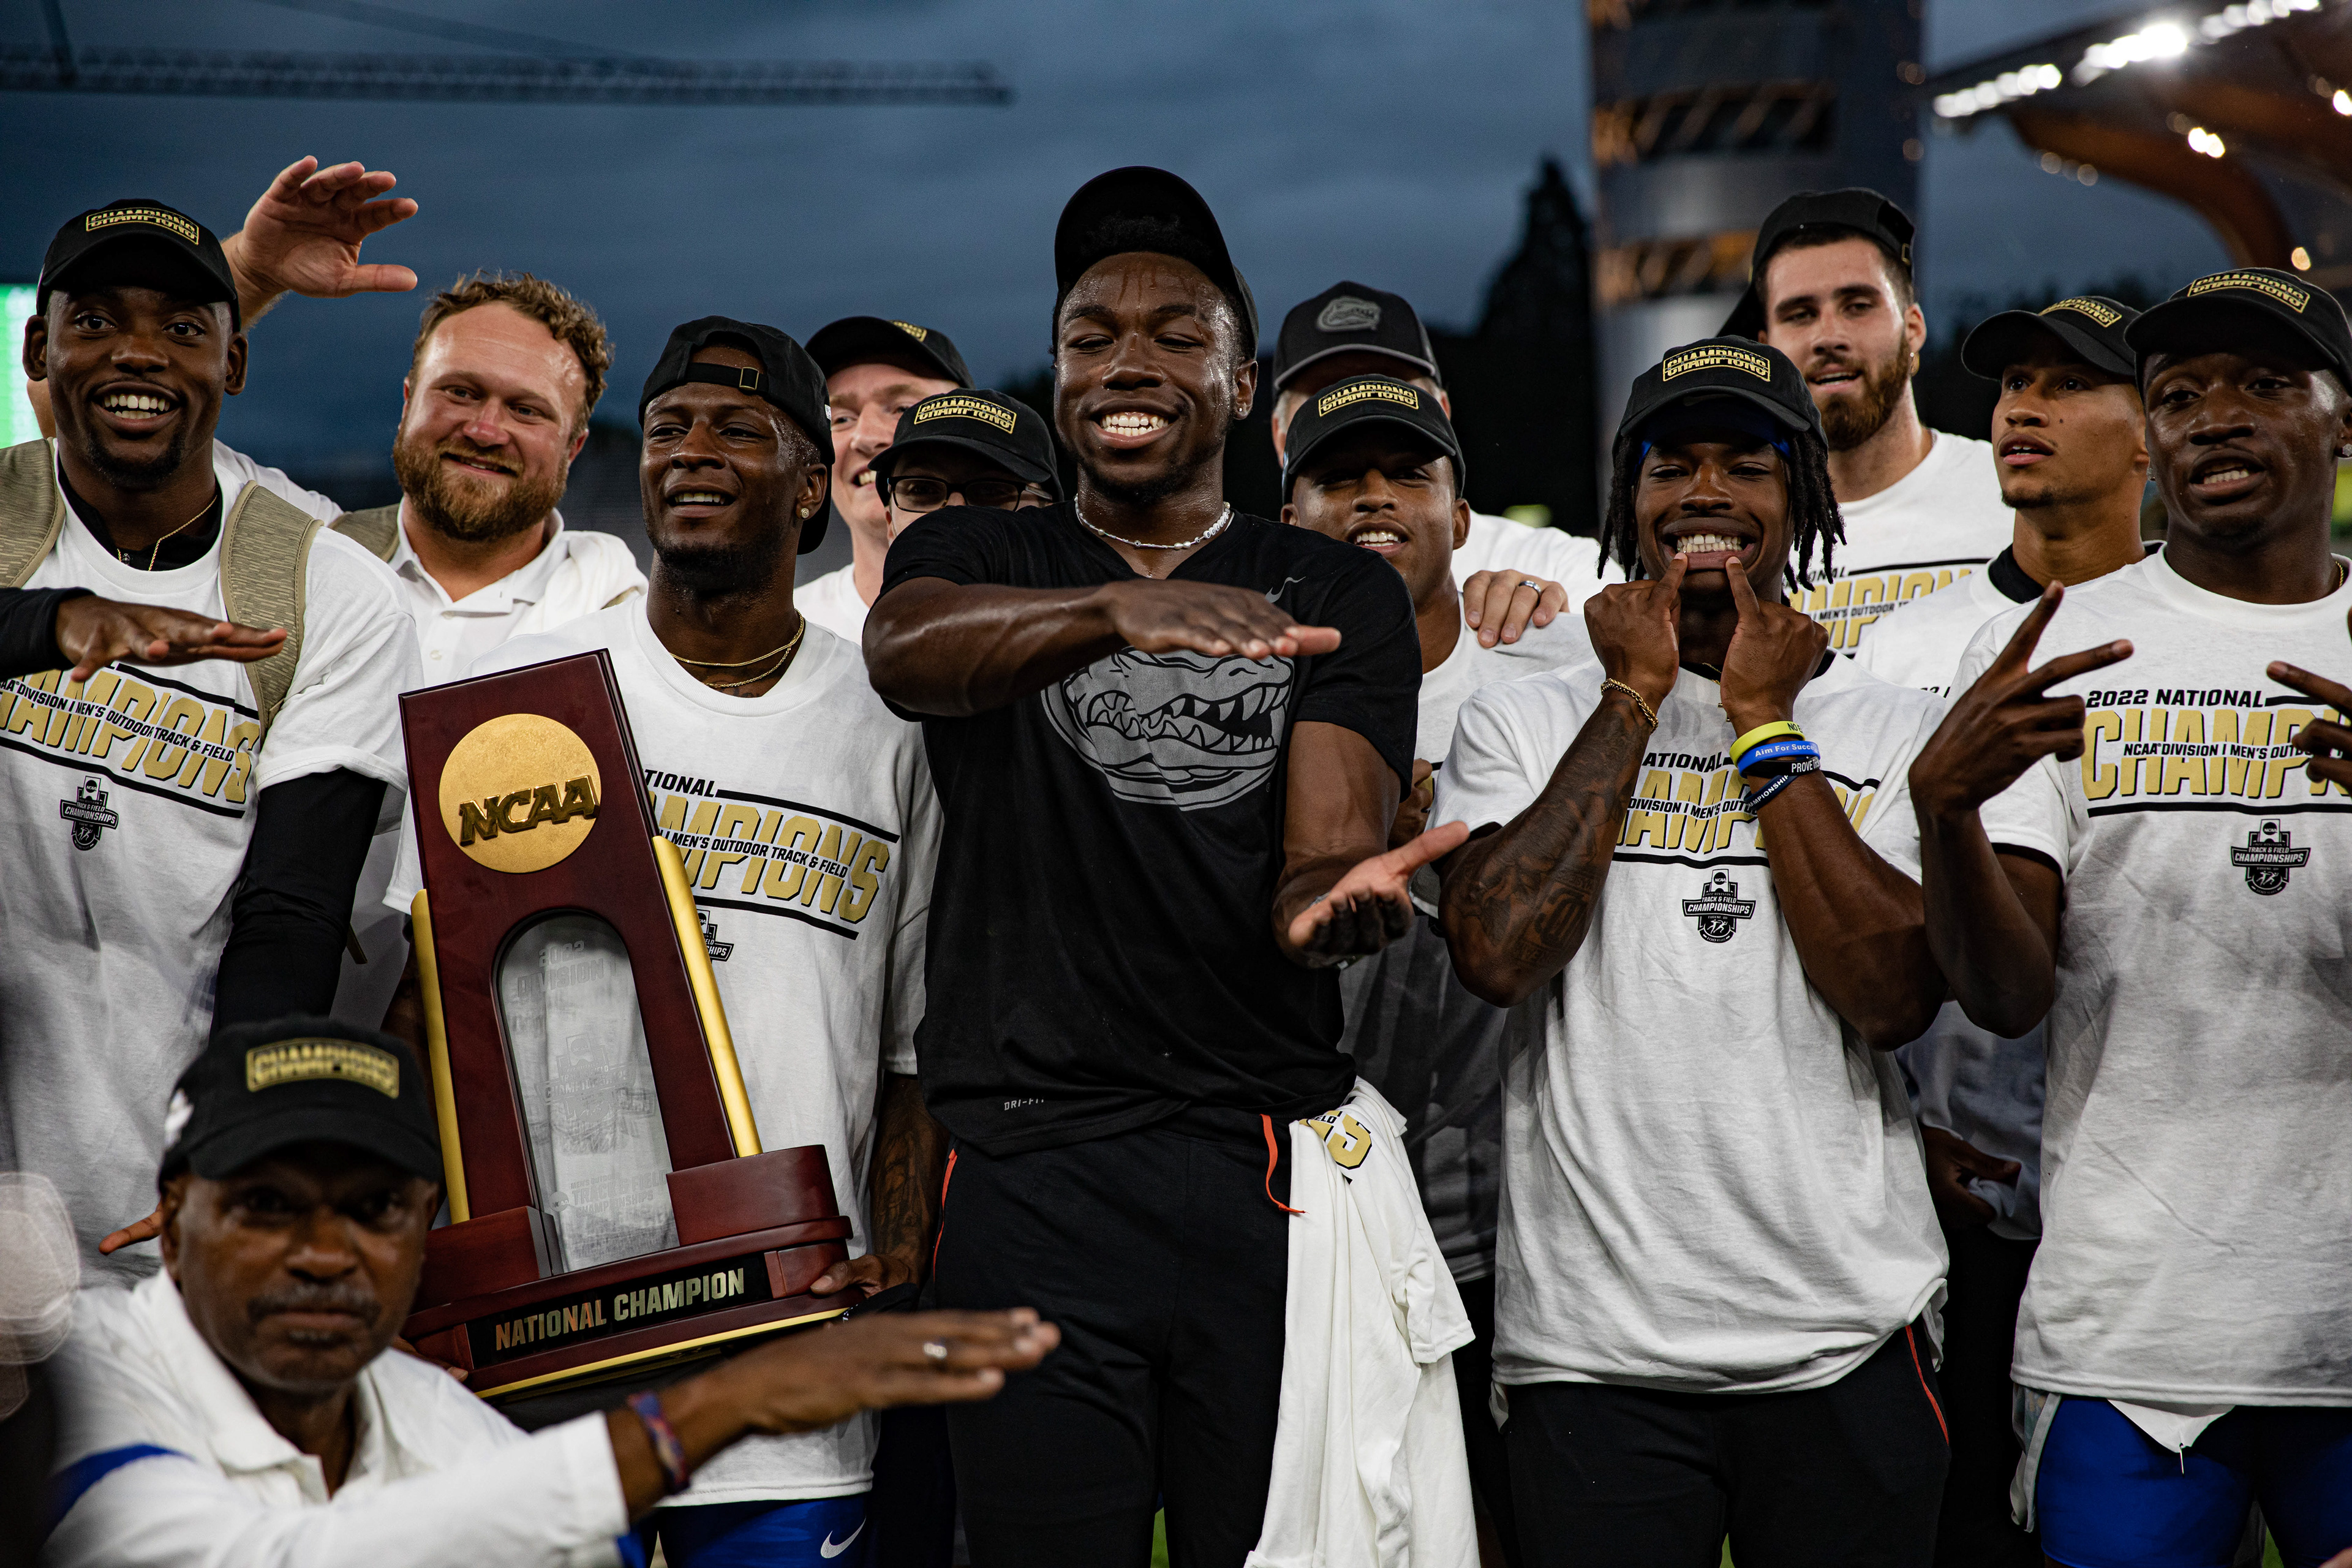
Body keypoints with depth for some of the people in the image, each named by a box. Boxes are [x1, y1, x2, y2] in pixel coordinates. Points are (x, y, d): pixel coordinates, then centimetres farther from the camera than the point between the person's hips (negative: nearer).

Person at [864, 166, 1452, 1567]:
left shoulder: (1339, 595, 11)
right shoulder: (979, 557, 10)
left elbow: (1323, 854, -3)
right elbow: (902, 648, -15)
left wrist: (1335, 899, -28)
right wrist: (1116, 609, -34)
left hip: (1273, 1173, 0)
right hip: (1030, 1174, 0)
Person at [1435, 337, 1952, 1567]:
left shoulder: (1904, 733, 5)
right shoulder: (1521, 723, 6)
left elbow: (1895, 995, -9)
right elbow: (1497, 954, -11)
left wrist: (1764, 724, -6)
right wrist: (1635, 695, -5)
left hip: (1848, 1344, 1)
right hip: (1591, 1347, 0)